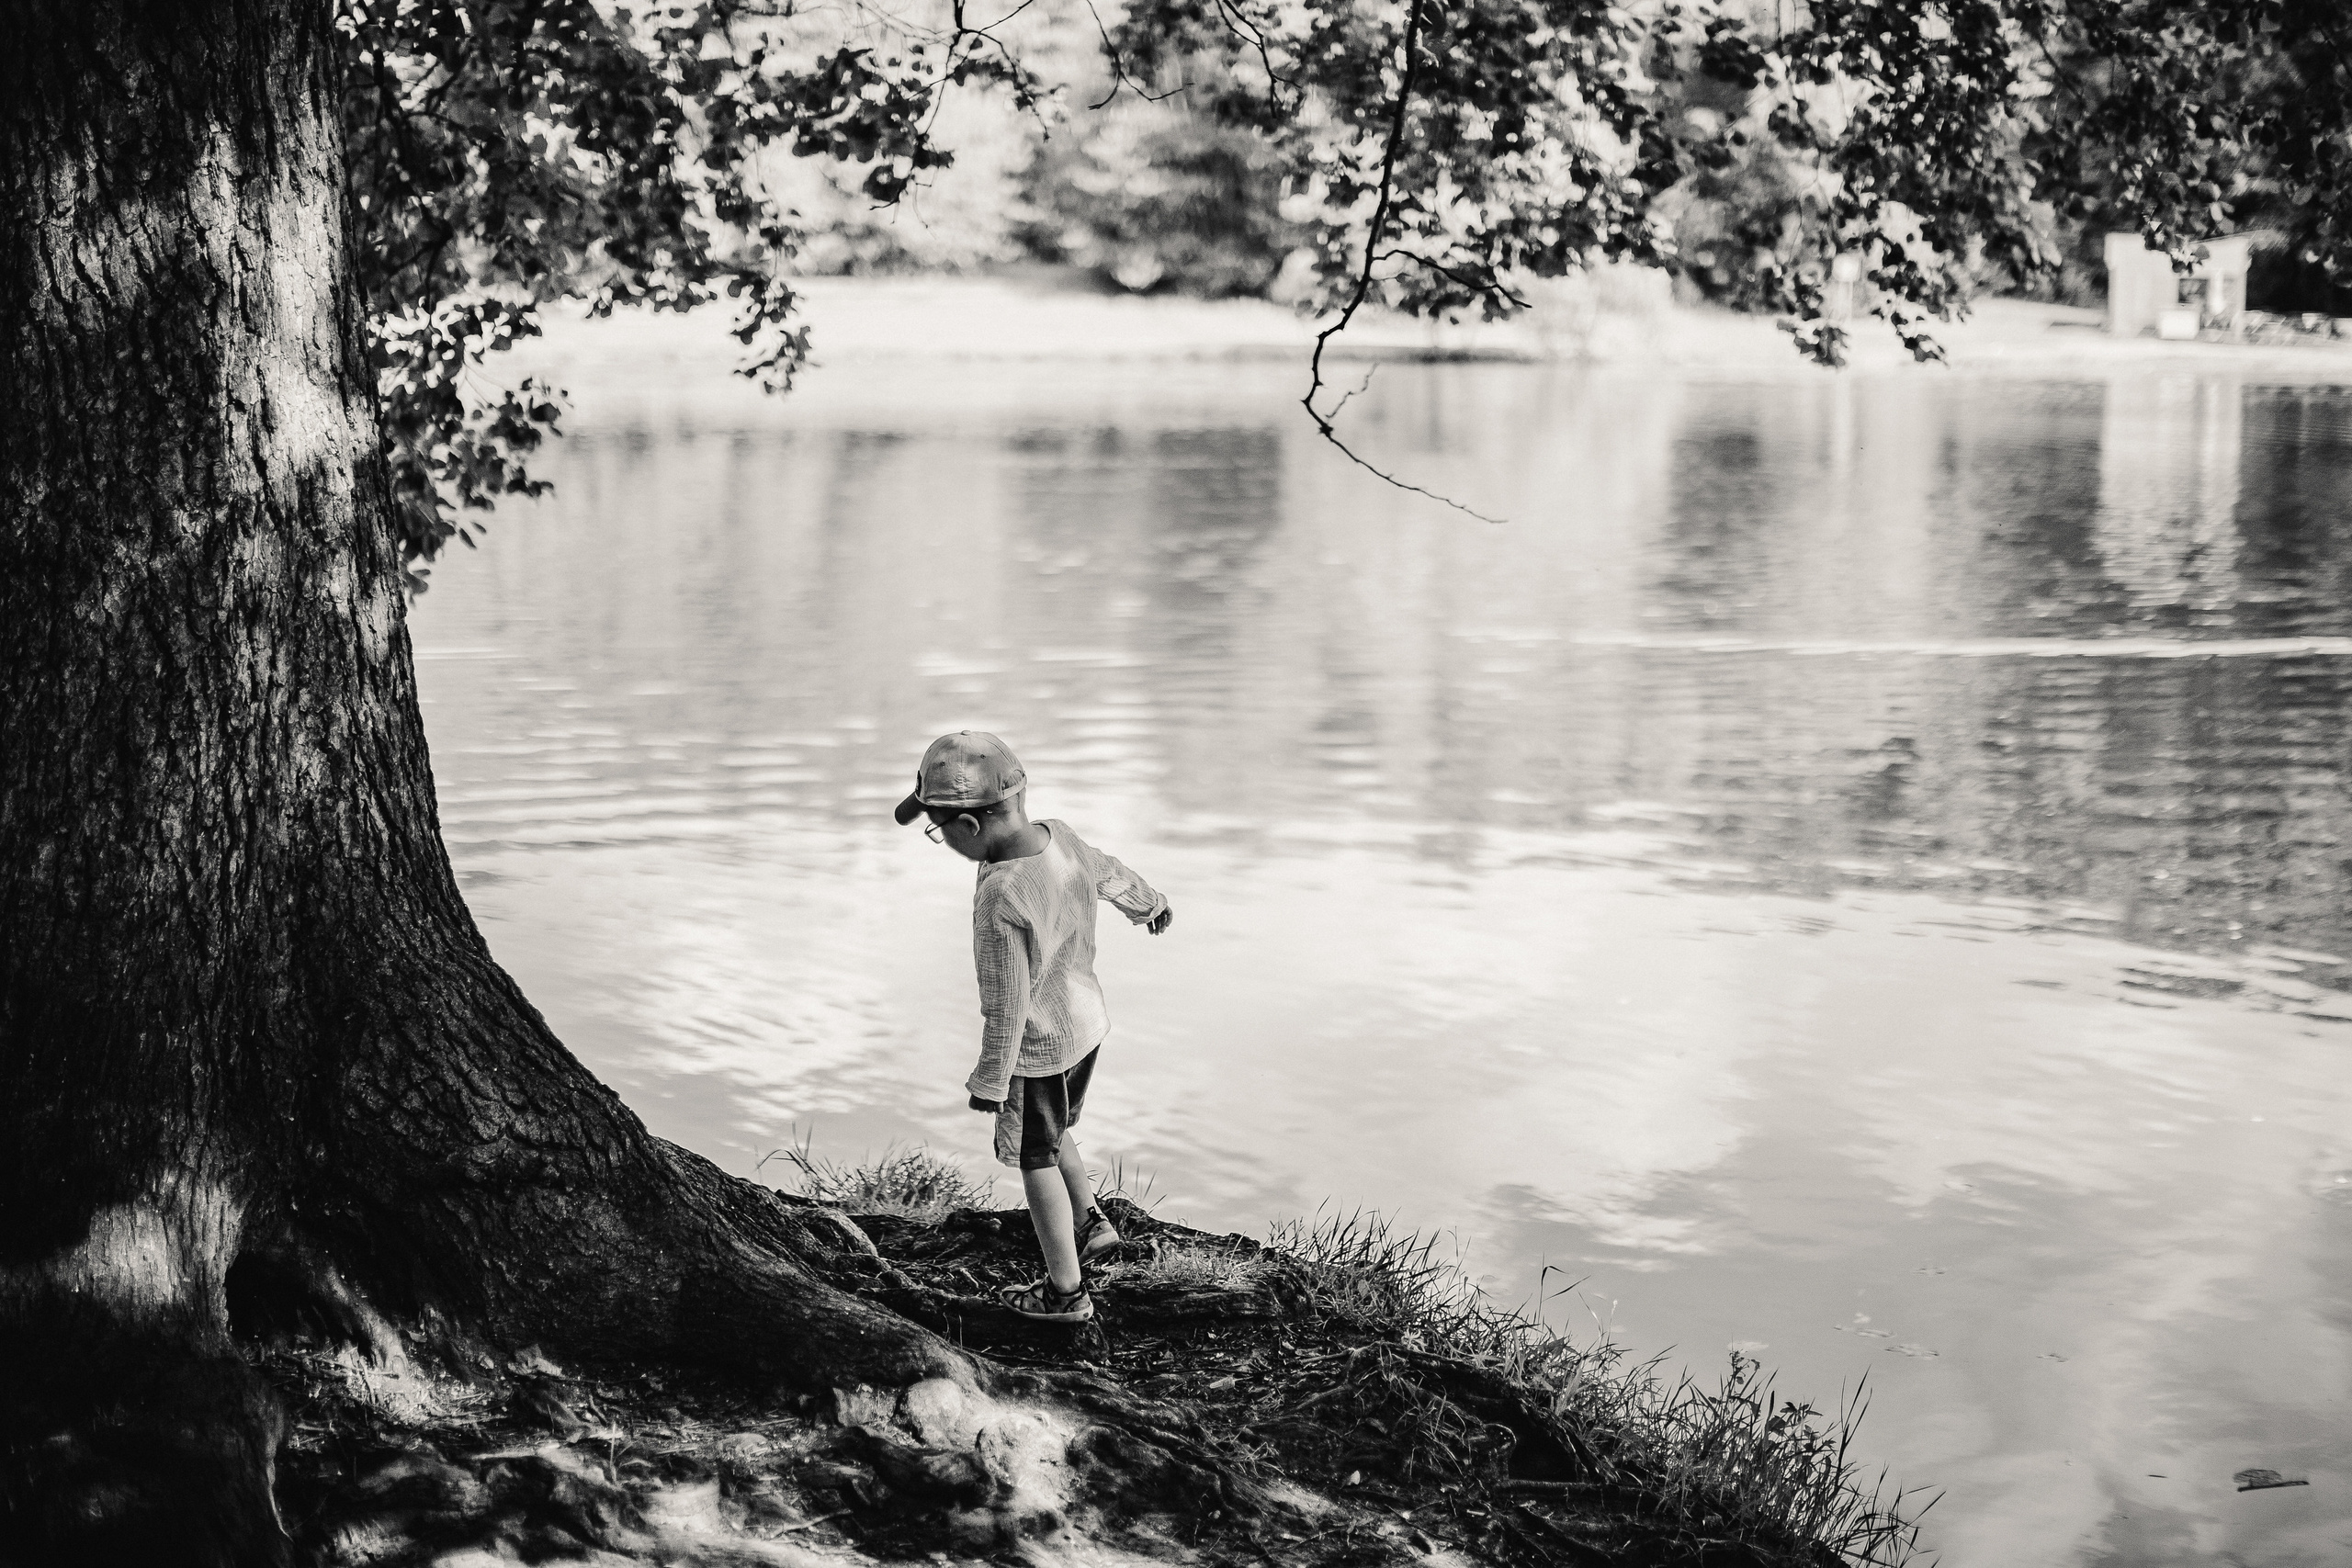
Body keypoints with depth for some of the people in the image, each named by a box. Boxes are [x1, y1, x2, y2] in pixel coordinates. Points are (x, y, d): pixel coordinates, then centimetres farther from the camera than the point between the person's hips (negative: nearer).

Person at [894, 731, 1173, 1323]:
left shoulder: (1000, 899, -34)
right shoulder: (1062, 839, -11)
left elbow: (1006, 1002, -26)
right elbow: (1114, 878, 10)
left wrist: (990, 1079, -14)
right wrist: (1149, 904, 33)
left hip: (1037, 1049, -8)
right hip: (1086, 1024, 8)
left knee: (1038, 1162, 11)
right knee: (1054, 1136, 30)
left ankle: (1066, 1290, 24)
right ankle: (1089, 1222, 39)